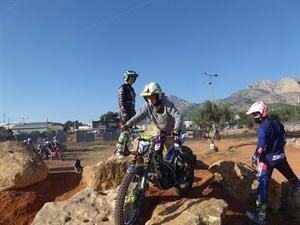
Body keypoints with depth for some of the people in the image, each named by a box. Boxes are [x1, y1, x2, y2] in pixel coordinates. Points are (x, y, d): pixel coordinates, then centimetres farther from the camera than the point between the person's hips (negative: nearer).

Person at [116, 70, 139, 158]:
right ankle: (119, 151, -5)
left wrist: (134, 112, 18)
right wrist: (124, 112, -22)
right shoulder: (122, 88, -6)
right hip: (124, 112, -9)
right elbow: (121, 101, -15)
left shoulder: (131, 89, 21)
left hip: (131, 112, 9)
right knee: (125, 131, -12)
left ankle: (125, 150, 15)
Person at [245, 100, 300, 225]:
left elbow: (262, 145, -28)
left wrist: (254, 157, -26)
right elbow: (284, 139, 13)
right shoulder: (278, 123, 6)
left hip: (268, 159, -7)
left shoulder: (262, 128, -17)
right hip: (281, 157, 7)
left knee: (262, 186, -2)